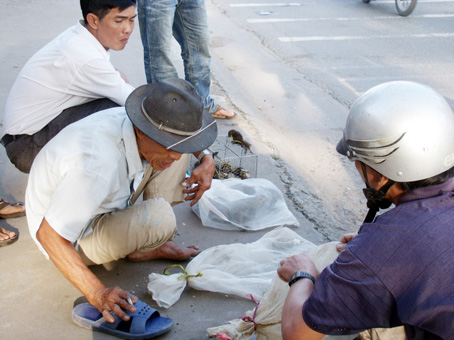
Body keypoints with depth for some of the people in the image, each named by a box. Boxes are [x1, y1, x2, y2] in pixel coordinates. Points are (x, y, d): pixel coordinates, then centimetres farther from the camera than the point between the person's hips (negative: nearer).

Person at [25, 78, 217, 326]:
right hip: (74, 239, -7)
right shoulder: (98, 166, -42)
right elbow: (48, 234, -36)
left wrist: (206, 160, -11)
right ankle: (141, 249, 4)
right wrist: (97, 293, -39)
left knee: (175, 135, -6)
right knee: (159, 218, -34)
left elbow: (189, 125, 6)